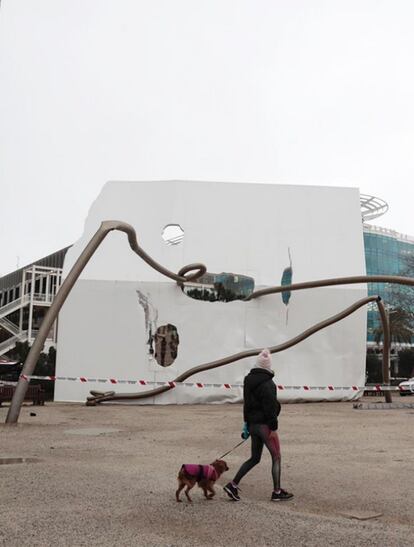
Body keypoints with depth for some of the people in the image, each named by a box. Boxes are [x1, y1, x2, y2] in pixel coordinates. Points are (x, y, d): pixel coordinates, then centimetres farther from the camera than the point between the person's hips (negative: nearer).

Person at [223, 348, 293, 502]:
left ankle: (233, 485, 10)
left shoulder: (248, 381, 9)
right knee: (276, 458, 7)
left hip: (253, 424, 8)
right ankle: (277, 492, 13)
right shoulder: (267, 384, -18)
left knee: (254, 458, 16)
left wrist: (246, 423, 21)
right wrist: (273, 427, -16)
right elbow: (270, 408, -20)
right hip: (264, 425, -8)